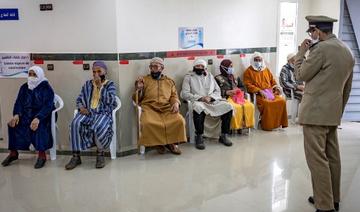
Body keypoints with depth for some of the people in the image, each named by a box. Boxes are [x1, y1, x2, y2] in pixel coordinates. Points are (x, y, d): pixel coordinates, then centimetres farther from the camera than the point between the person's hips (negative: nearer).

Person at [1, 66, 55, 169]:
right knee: (13, 124, -20)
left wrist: (38, 118, -34)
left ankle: (42, 155, -29)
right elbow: (19, 103, 6)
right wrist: (16, 114, -17)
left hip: (43, 115, -5)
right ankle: (13, 153, -7)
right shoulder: (24, 87, 10)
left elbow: (48, 106, -17)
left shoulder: (46, 88, -7)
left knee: (39, 126, -36)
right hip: (27, 114, 5)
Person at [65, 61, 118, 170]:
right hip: (88, 112, 3)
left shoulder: (110, 84, 9)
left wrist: (100, 86, -9)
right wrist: (81, 107, -5)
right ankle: (76, 156, -19)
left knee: (99, 127, -37)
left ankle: (100, 153, -12)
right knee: (75, 124, -29)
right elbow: (79, 99, 18)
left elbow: (110, 101, -8)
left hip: (103, 113, -3)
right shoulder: (87, 84, 19)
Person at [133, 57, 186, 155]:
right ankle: (158, 143, -9)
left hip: (167, 108, 2)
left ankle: (171, 142, -5)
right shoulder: (144, 80, 16)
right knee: (148, 123, -35)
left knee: (179, 121, -27)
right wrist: (139, 89, -7)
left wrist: (176, 103, -6)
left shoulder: (169, 81, 24)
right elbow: (137, 99, 14)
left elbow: (174, 95, 17)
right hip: (150, 108, -2)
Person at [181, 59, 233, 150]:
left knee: (228, 107, -21)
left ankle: (224, 135, -9)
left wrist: (210, 97, -7)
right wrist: (200, 98, -12)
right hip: (198, 101, -4)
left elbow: (218, 91, 16)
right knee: (198, 108, -40)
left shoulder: (210, 76, 22)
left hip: (213, 101, 4)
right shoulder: (189, 77, 11)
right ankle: (199, 138, -26)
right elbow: (184, 93, -1)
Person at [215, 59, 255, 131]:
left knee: (250, 106, -24)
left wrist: (238, 90, 1)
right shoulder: (218, 78, 12)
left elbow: (243, 88, 24)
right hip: (226, 98, -5)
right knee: (236, 107, -36)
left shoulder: (235, 78, 27)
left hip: (238, 96, 5)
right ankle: (236, 126, -26)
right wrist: (226, 92, -13)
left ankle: (246, 124, -17)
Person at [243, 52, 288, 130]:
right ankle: (267, 125, -22)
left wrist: (276, 86, 4)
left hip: (270, 92, 6)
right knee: (267, 103, -33)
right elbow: (248, 85, -4)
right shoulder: (248, 71, 5)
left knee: (282, 101, -18)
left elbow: (272, 80, 26)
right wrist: (259, 91, -16)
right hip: (258, 94, -5)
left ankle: (279, 122, -8)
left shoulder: (266, 69, 23)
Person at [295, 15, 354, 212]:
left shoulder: (321, 48, -15)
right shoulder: (347, 52, 14)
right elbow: (347, 88, 18)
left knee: (317, 159, -5)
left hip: (315, 112, -9)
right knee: (332, 157, 15)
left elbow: (301, 74, -7)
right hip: (333, 113, 9)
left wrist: (301, 52, 4)